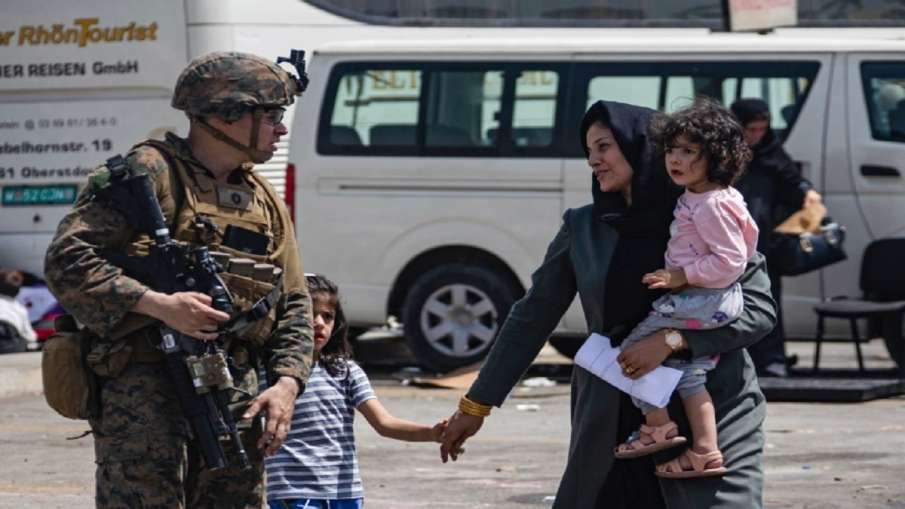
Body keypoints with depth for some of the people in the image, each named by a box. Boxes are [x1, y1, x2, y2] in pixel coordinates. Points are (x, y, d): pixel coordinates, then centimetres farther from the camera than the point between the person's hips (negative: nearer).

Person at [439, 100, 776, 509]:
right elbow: (531, 318, 11)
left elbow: (759, 308, -6)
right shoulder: (582, 229, 8)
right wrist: (476, 405, 10)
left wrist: (672, 340, -18)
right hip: (611, 420, 3)